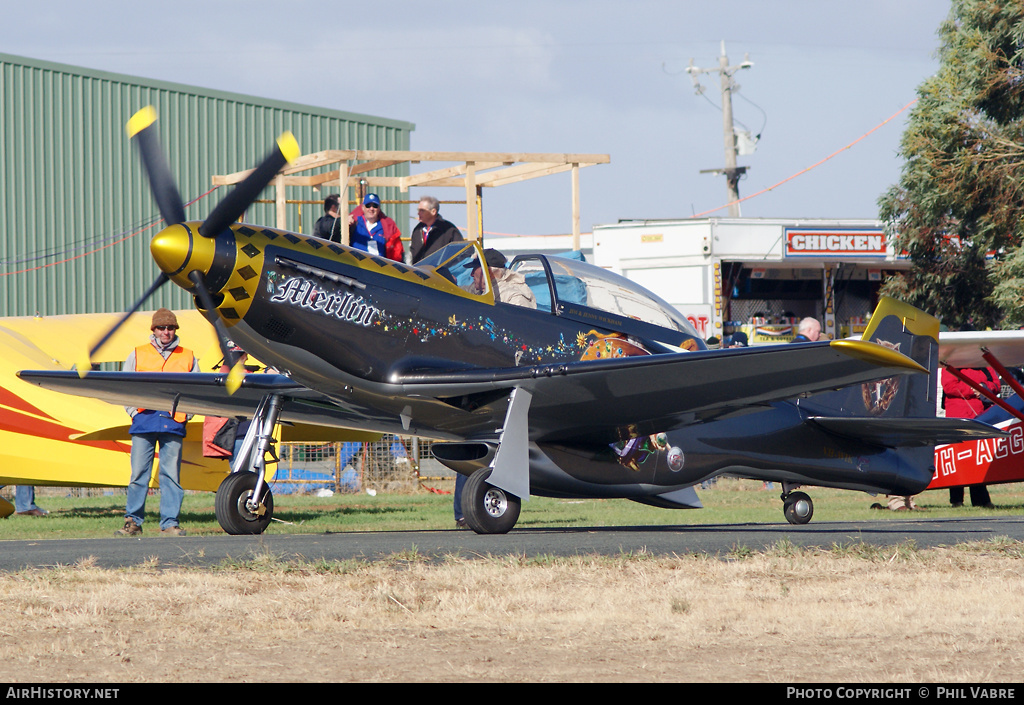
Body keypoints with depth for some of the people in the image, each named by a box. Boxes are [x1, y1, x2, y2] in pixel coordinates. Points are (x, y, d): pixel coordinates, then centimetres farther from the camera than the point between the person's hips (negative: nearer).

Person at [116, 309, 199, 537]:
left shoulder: (188, 357, 14)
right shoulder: (137, 355, 13)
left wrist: (185, 413, 6)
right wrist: (135, 412, 4)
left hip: (173, 424, 0)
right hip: (144, 422, 0)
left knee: (171, 475, -3)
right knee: (139, 474, -4)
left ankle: (170, 524, 0)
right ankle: (133, 522, 2)